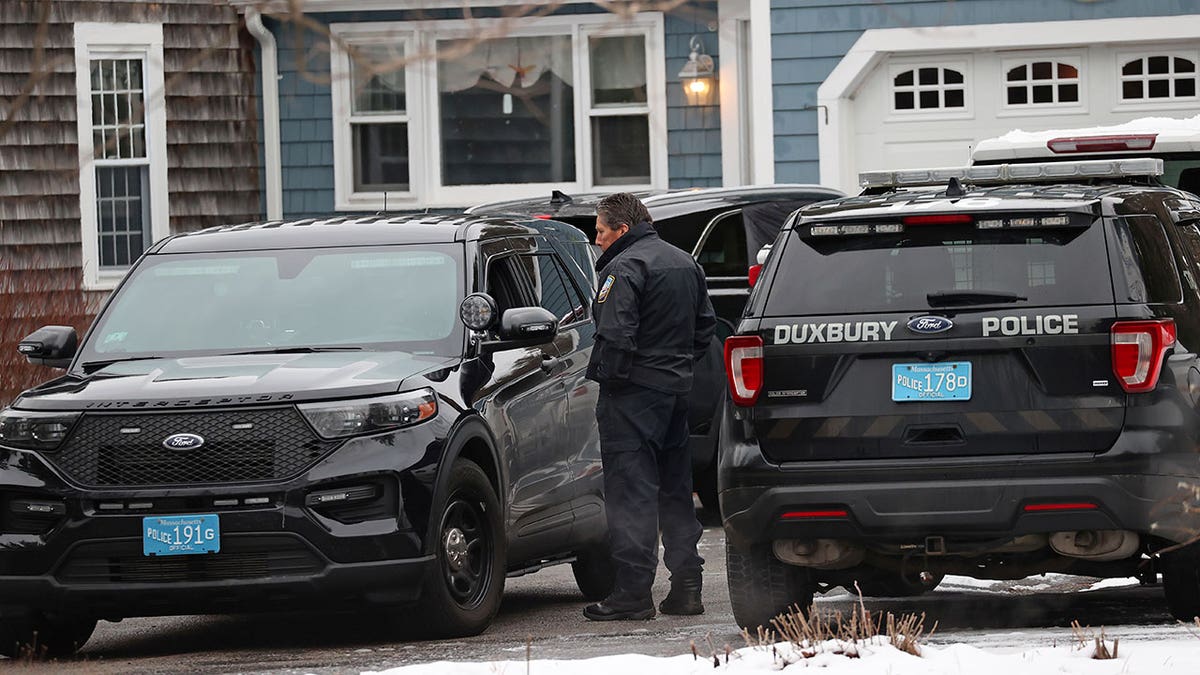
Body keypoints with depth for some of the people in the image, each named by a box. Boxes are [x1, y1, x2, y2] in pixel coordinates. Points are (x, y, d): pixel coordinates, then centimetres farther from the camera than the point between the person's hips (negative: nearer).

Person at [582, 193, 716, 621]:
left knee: (630, 490, -8)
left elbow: (615, 334, -22)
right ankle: (686, 585, 15)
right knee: (675, 489, 14)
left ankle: (633, 591, -11)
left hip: (634, 393, -9)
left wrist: (604, 377, -10)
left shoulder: (625, 269, -14)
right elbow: (705, 325, 21)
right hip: (677, 389, 9)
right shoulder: (685, 264, 15)